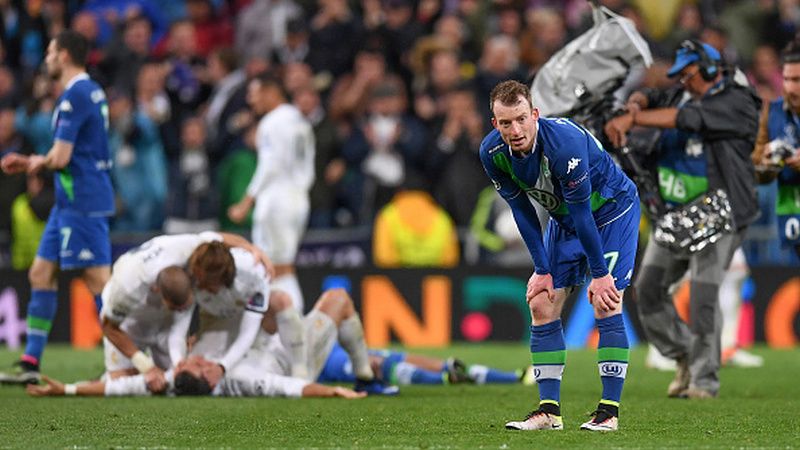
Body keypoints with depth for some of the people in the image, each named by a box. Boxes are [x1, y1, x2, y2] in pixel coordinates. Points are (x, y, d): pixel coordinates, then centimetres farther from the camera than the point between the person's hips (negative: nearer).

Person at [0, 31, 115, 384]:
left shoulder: (74, 96, -15)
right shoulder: (92, 92, 15)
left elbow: (60, 157, -19)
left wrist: (36, 163, 3)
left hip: (82, 201, -10)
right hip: (71, 201, 10)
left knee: (98, 279, -9)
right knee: (41, 273, 11)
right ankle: (30, 362, 13)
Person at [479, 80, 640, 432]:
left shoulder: (565, 143, -37)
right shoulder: (492, 153, -19)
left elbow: (582, 211, -30)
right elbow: (521, 210, -7)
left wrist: (600, 274, -24)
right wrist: (542, 269, -8)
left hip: (611, 211, -6)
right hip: (564, 219, 6)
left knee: (605, 304, -16)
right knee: (542, 304, -2)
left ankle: (610, 410, -12)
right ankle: (549, 410, 2)